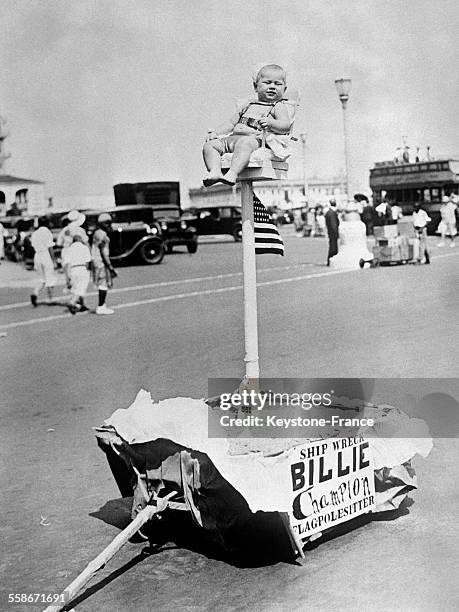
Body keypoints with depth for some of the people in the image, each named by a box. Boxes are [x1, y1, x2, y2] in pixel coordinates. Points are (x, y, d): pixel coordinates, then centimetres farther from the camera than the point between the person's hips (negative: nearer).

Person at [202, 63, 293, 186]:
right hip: (233, 138, 7)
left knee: (244, 143, -41)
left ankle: (232, 173, -54)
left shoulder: (279, 107, 11)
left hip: (255, 138, -7)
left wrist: (270, 123, -25)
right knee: (210, 144, -12)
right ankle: (215, 171, -33)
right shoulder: (247, 107, 30)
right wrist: (215, 132, 15)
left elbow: (286, 125, -5)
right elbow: (231, 123, 32)